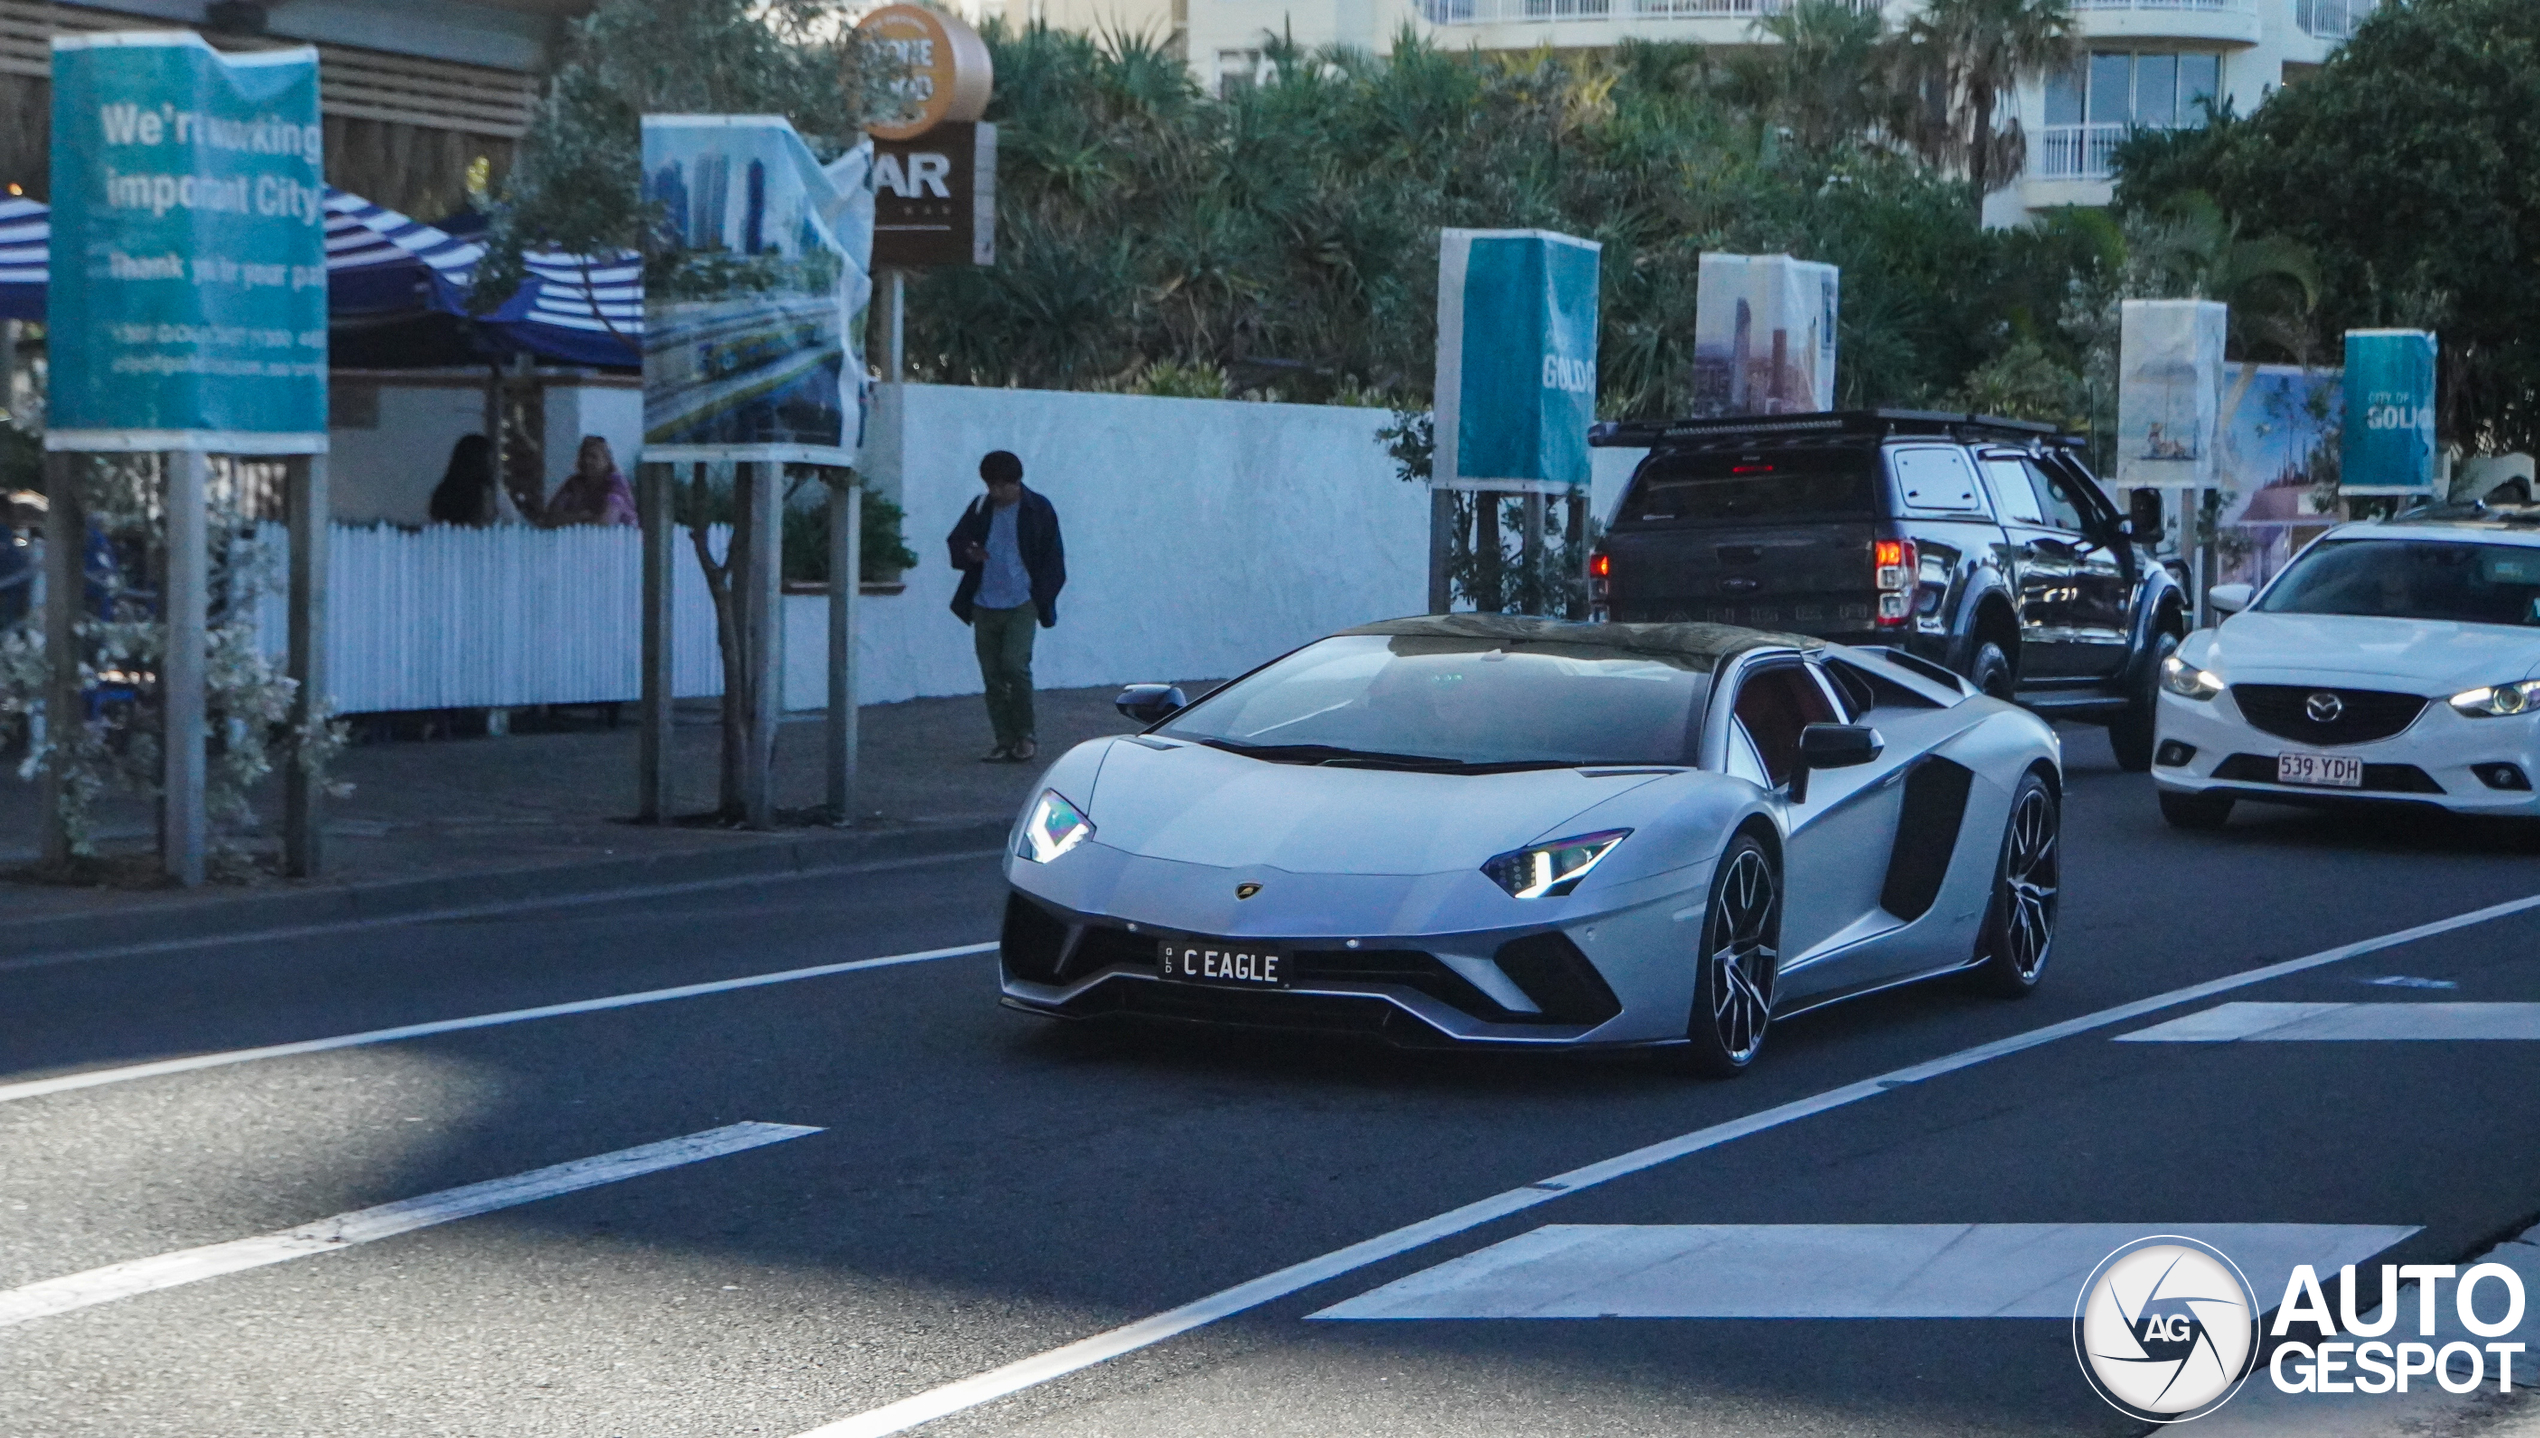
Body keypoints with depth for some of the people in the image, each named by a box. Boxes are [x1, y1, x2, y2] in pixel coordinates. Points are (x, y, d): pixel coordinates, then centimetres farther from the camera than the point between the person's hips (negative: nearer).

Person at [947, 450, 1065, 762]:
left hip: (1021, 604, -4)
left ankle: (1025, 734, 0)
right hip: (984, 605, 4)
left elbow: (1053, 559, 3)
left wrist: (1043, 597, -7)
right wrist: (968, 554, -8)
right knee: (992, 674, 3)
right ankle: (1005, 742, 11)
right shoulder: (980, 508, 9)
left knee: (1014, 664, -17)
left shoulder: (1038, 510, 0)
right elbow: (955, 543, 16)